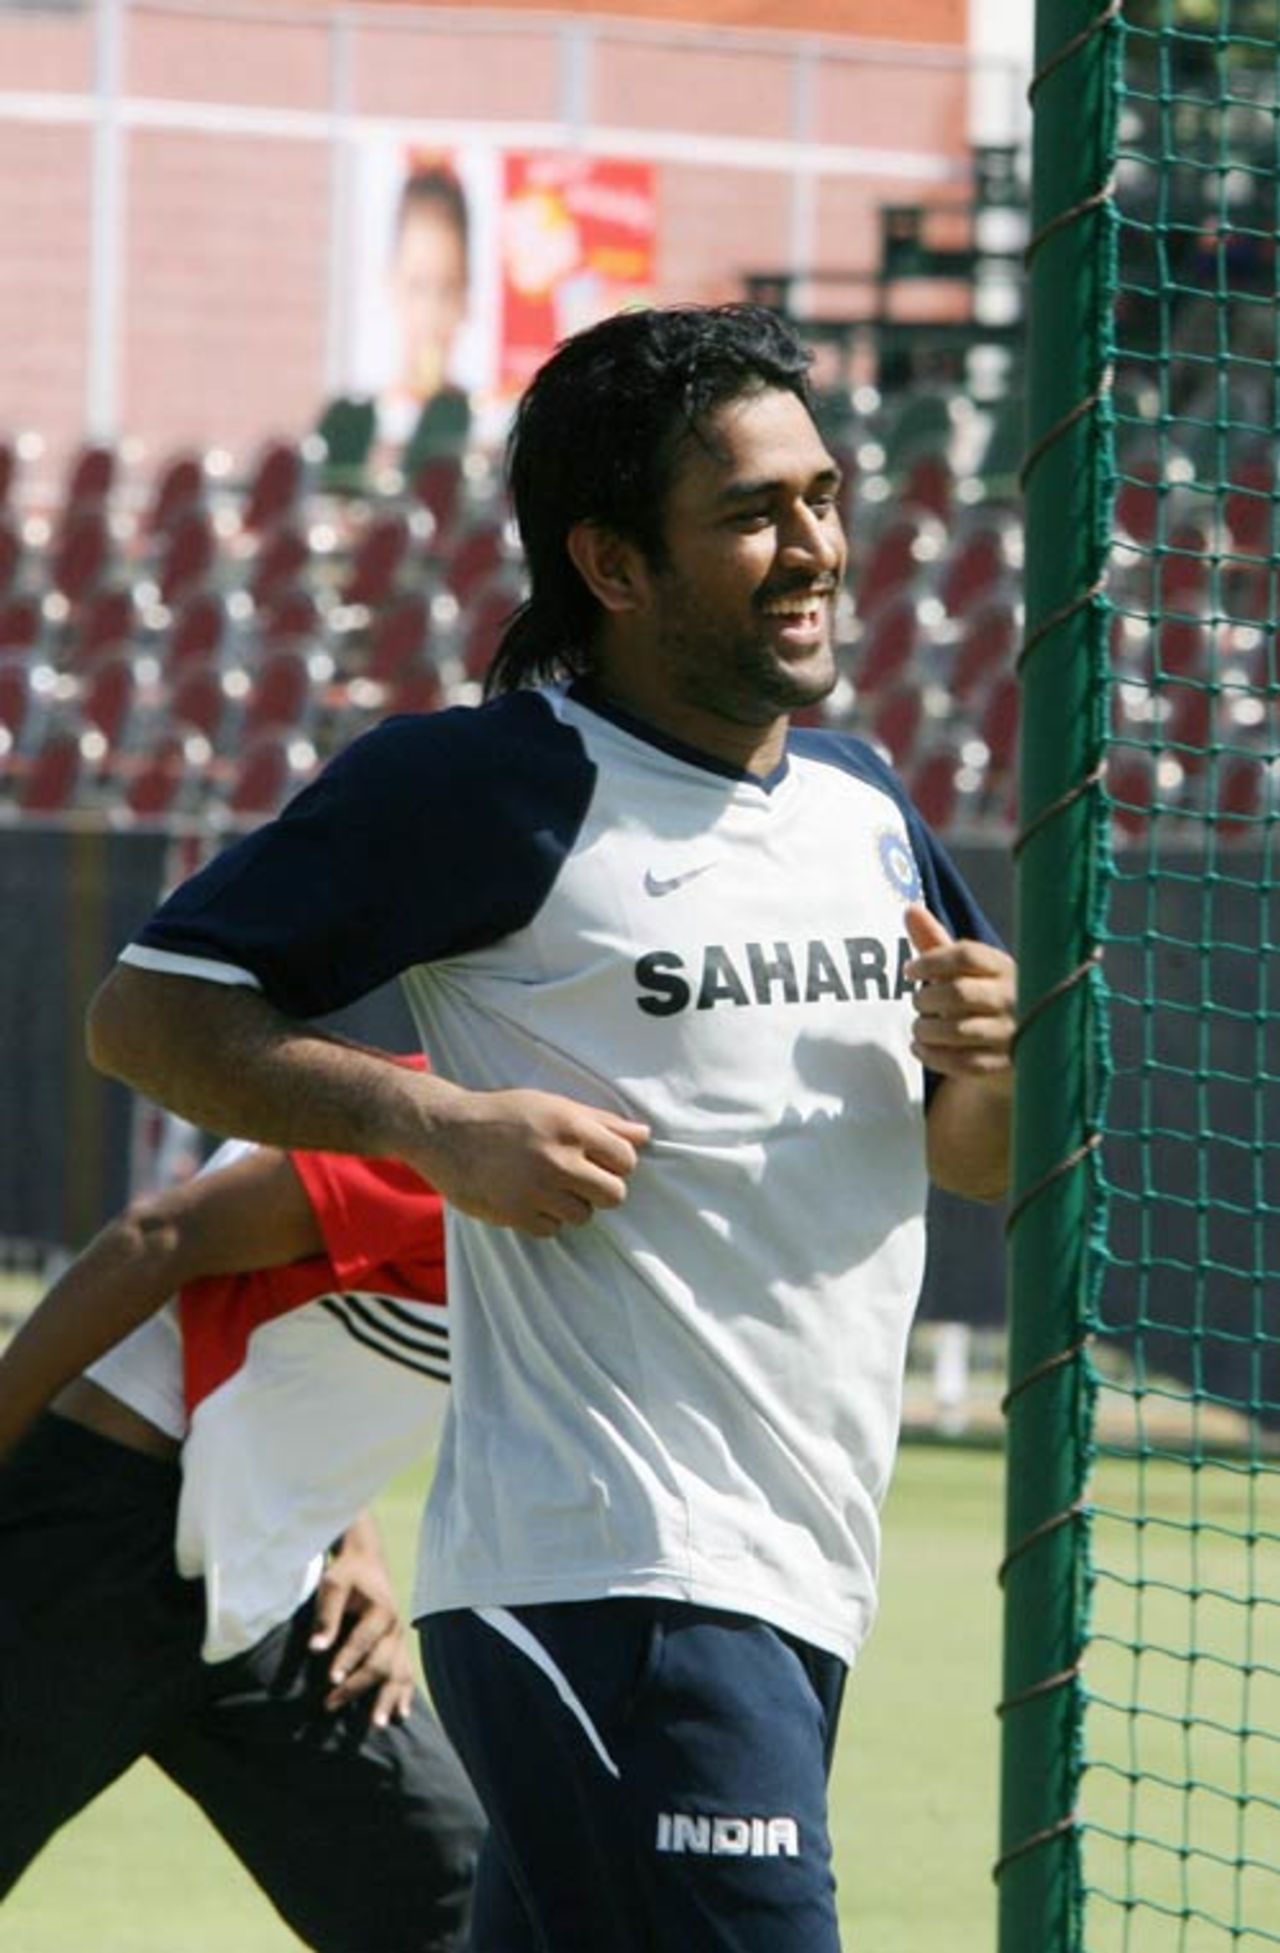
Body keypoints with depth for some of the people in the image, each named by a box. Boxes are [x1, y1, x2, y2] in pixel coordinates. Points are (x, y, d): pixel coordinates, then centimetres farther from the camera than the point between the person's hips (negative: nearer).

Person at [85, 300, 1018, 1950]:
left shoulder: (863, 804, 15)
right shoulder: (486, 788, -8)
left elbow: (981, 1163, 24)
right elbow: (150, 1010, -7)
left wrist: (992, 1063, 0)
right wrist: (438, 1122, -19)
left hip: (800, 1594, 8)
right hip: (606, 1589, -8)